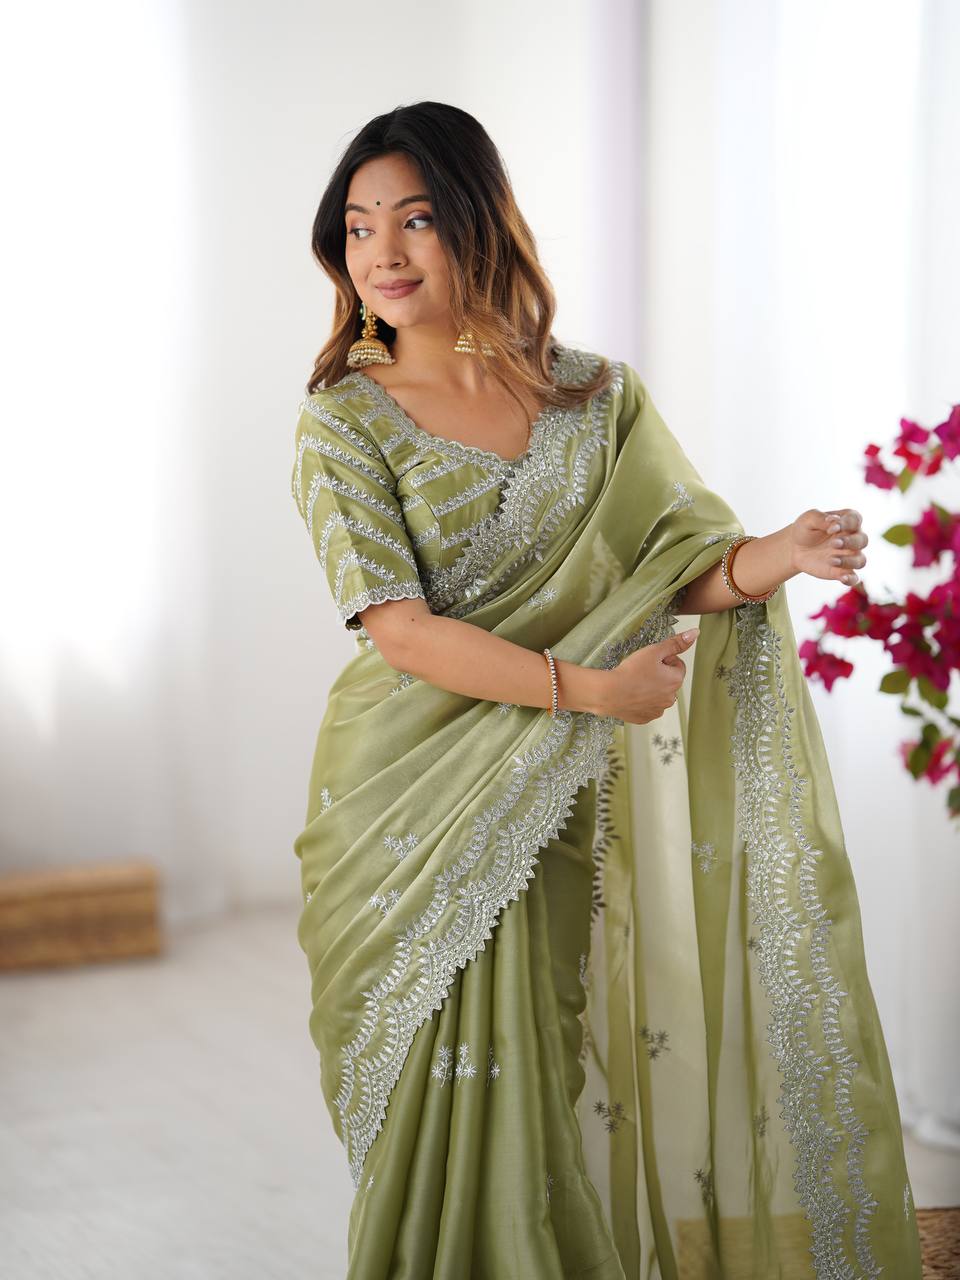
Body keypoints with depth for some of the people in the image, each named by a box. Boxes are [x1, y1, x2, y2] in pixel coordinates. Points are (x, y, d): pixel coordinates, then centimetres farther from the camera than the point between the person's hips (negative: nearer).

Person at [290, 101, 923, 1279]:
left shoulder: (596, 397, 4)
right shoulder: (343, 419, -5)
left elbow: (685, 567, 1)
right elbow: (399, 628, -13)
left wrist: (775, 556, -20)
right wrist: (586, 688, -18)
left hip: (553, 806, 2)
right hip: (412, 811, -2)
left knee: (547, 1089, 7)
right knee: (440, 1105, 1)